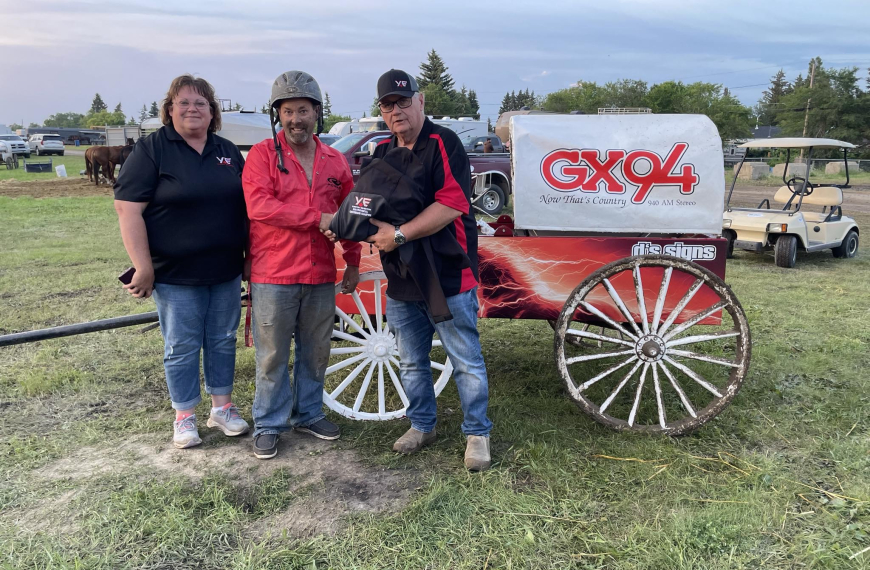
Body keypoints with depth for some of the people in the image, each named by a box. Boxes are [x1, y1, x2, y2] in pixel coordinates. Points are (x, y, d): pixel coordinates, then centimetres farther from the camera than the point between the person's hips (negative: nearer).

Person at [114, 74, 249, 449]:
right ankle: (184, 418, 20)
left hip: (226, 272, 5)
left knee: (223, 341, 12)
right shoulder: (151, 150, -6)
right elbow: (128, 209, -12)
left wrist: (250, 255, 12)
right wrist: (144, 268, -16)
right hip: (176, 275, -4)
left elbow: (246, 206, 17)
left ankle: (222, 408, 28)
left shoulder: (228, 152, 10)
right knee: (182, 347, 5)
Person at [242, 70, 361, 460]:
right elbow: (258, 206, -18)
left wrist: (353, 263, 16)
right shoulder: (262, 154, -3)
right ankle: (269, 425, 20)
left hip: (321, 277, 4)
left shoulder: (335, 161, 11)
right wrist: (318, 218, -20)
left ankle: (309, 414, 32)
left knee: (315, 352, 15)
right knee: (273, 356, 5)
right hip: (273, 277, -4)